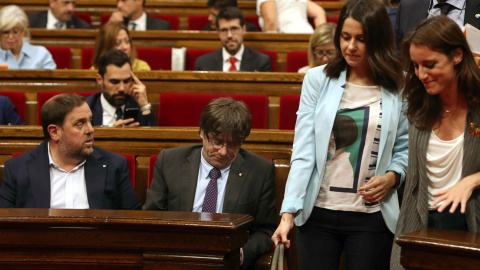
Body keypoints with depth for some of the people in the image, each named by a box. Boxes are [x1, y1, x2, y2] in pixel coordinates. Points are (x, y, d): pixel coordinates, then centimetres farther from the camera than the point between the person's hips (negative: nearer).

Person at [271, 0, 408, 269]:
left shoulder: (398, 88, 1)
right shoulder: (318, 80, 1)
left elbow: (405, 149, 8)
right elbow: (303, 153, -4)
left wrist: (392, 177, -13)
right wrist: (288, 212, -13)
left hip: (371, 216, 0)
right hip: (318, 213, 0)